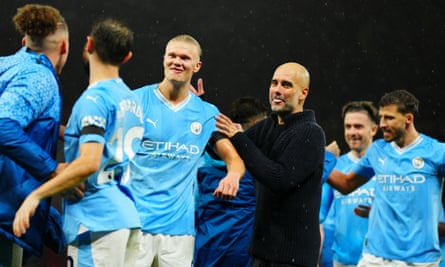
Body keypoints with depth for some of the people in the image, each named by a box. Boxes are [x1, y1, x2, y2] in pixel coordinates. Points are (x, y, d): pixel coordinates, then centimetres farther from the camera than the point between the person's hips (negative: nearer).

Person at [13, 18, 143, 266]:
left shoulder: (94, 98, -12)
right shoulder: (132, 99, 14)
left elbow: (88, 162, -22)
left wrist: (36, 195, -18)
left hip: (97, 220, -9)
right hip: (127, 217, 9)